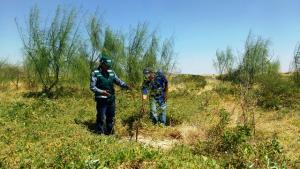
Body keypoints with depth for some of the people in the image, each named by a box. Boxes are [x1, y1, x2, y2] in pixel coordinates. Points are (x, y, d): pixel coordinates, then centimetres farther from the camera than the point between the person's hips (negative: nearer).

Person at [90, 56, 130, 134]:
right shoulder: (95, 73, -5)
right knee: (101, 118, -3)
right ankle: (99, 133, 10)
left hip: (111, 99, 6)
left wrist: (126, 86, -10)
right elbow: (92, 87, -9)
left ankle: (110, 133, 30)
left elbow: (118, 81, 9)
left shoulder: (111, 72, 11)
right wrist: (101, 92, -24)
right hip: (101, 99, -6)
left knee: (111, 117, 15)